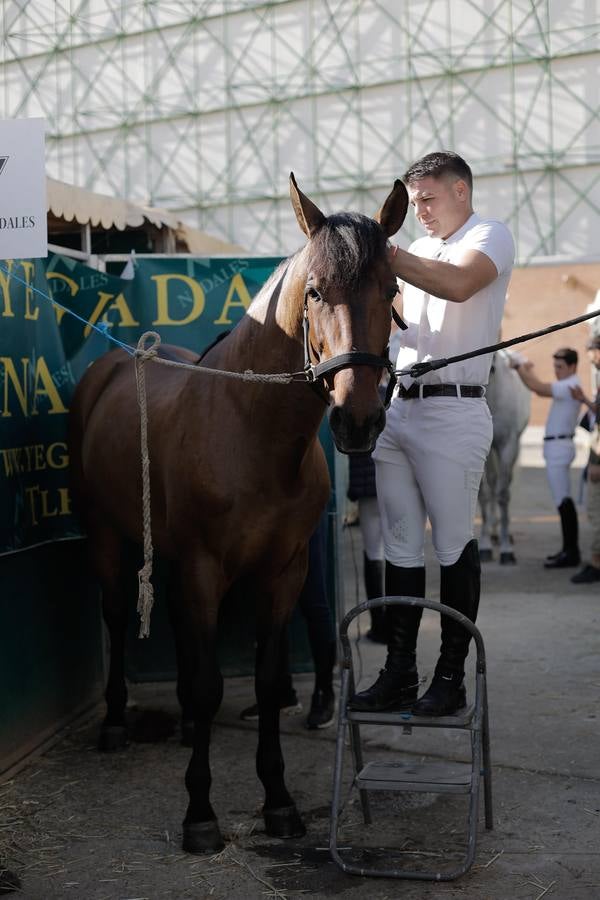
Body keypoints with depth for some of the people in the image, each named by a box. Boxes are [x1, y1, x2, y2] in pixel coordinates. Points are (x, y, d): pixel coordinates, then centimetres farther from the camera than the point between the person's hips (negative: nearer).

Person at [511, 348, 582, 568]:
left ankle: (571, 552, -8)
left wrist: (520, 366, -13)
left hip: (558, 446, -11)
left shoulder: (571, 385, -15)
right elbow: (541, 390, 18)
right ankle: (570, 549, 18)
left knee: (563, 501, -10)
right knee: (564, 501, 13)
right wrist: (526, 369, 9)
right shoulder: (569, 385, 16)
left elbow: (537, 387, -24)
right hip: (558, 445, 11)